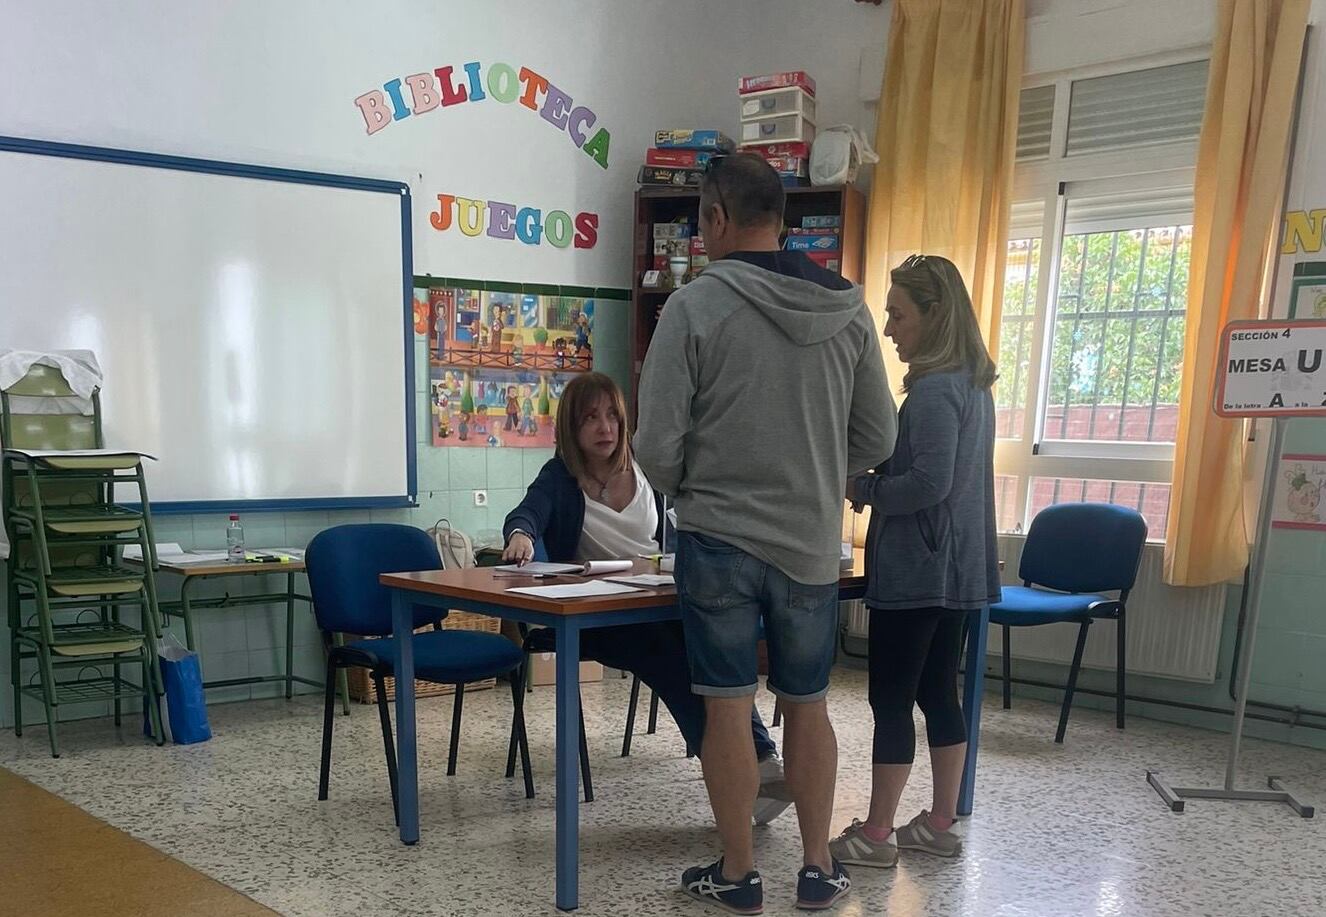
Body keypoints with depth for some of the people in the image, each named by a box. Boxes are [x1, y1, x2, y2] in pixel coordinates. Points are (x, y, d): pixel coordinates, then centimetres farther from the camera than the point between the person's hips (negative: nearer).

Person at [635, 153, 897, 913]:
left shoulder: (696, 305, -11)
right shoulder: (849, 309, 1)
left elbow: (658, 444, -11)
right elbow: (879, 439, 5)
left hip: (718, 539, -3)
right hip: (813, 544, 4)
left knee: (728, 707, 7)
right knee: (808, 706, 15)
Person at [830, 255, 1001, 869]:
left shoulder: (934, 389, -17)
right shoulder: (971, 384, 12)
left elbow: (930, 482, -24)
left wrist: (861, 491, -11)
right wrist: (872, 478, 10)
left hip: (916, 568, -10)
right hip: (954, 566, 10)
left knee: (891, 700, -1)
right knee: (939, 695, 15)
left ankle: (875, 834, 7)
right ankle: (940, 824, 23)